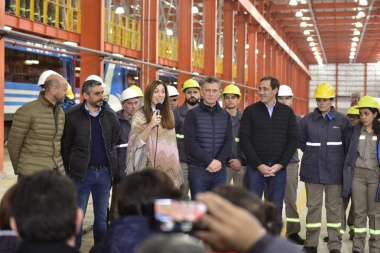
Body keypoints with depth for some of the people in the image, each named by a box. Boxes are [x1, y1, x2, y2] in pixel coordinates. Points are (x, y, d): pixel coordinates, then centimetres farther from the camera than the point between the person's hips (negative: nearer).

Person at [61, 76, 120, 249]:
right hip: (81, 172, -3)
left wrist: (112, 163, 9)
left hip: (104, 172, 3)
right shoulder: (73, 116, -7)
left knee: (102, 216, 11)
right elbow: (65, 146, -2)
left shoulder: (110, 115, 4)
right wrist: (68, 169, 1)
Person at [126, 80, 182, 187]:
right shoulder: (140, 114, -2)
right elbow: (136, 142, -9)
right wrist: (150, 125, -19)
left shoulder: (169, 114, 14)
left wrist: (176, 167, 14)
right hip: (150, 167, -4)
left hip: (168, 167, 5)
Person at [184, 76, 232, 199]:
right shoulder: (193, 114, -1)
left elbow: (229, 141, 5)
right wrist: (209, 161, -16)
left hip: (220, 169, 3)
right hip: (198, 169, -3)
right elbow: (190, 142, -10)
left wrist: (219, 161, -12)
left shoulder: (225, 115, 12)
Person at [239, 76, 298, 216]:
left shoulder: (287, 112, 7)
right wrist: (259, 165, -10)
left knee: (276, 209, 6)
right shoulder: (250, 111, 2)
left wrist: (280, 165, -7)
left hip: (279, 168, 1)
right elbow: (245, 140, -3)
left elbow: (292, 140, 4)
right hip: (255, 168, -1)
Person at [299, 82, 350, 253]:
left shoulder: (342, 120, -3)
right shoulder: (307, 120, 1)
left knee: (334, 207, 6)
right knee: (313, 206, 6)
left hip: (334, 171, -1)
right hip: (313, 171, 1)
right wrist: (313, 155, 11)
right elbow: (301, 142, 12)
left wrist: (336, 158, 8)